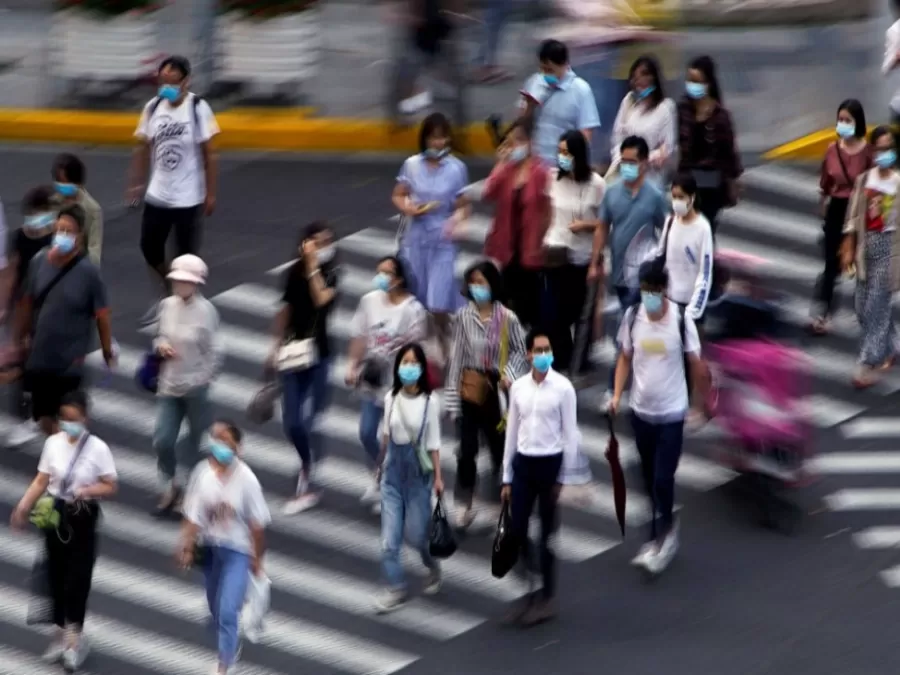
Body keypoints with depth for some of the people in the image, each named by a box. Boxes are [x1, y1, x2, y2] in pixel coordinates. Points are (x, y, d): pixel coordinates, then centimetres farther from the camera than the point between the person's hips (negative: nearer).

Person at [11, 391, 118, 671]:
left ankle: (74, 637, 8)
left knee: (77, 577, -2)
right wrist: (23, 507, -7)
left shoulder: (97, 448, -12)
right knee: (56, 574, 10)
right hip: (55, 514, 4)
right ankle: (63, 632, 23)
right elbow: (41, 481, 2)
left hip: (82, 518, -3)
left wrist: (87, 490, -24)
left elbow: (111, 487, -8)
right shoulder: (52, 443, -3)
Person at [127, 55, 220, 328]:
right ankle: (166, 297, 32)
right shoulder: (153, 107, -1)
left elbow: (209, 154, -9)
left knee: (186, 256, 4)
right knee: (149, 248, 10)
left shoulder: (198, 108, -13)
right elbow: (143, 147, 9)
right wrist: (136, 184, 6)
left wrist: (211, 193, -9)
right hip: (157, 195, 4)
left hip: (188, 198, -4)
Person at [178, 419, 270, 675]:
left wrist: (257, 558, -4)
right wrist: (186, 547, -16)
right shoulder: (202, 473, -9)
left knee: (227, 612, -13)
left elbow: (257, 524, -9)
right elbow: (192, 517, -7)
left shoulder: (246, 479, -17)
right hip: (209, 548, 4)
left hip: (237, 551, -4)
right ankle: (231, 648, 46)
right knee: (216, 610, 20)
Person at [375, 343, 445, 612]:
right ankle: (396, 589, 7)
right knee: (389, 537, -2)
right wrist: (381, 464, 19)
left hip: (418, 471, -3)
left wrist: (438, 476, -6)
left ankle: (433, 567, 37)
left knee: (416, 533, 6)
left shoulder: (430, 401, -11)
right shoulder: (391, 398, -1)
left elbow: (433, 443, -6)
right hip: (394, 469, 3)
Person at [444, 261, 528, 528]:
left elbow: (520, 351, 3)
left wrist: (509, 374, -14)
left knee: (500, 447, 9)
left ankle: (500, 499, 24)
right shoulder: (464, 317, -6)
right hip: (470, 390, 1)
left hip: (496, 390, -1)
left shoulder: (507, 318, -10)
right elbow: (457, 356, -2)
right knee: (467, 450, -1)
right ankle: (464, 504, 8)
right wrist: (452, 396, -2)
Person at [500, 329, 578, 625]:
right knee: (517, 531, 1)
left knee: (548, 534, 4)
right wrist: (506, 477, 9)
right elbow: (512, 431, 9)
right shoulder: (518, 387, 4)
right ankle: (526, 595, 13)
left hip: (550, 462, -4)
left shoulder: (563, 388, -8)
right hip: (523, 462, 4)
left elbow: (570, 434, -6)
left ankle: (547, 598, 14)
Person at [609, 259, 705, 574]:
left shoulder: (681, 319, -15)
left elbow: (695, 364, -5)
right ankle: (663, 535, 30)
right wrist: (617, 394, -4)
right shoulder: (632, 316, -5)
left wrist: (704, 402, -1)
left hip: (671, 413, -4)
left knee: (663, 479, -10)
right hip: (641, 410, 4)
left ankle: (661, 538, 3)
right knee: (650, 480, 14)